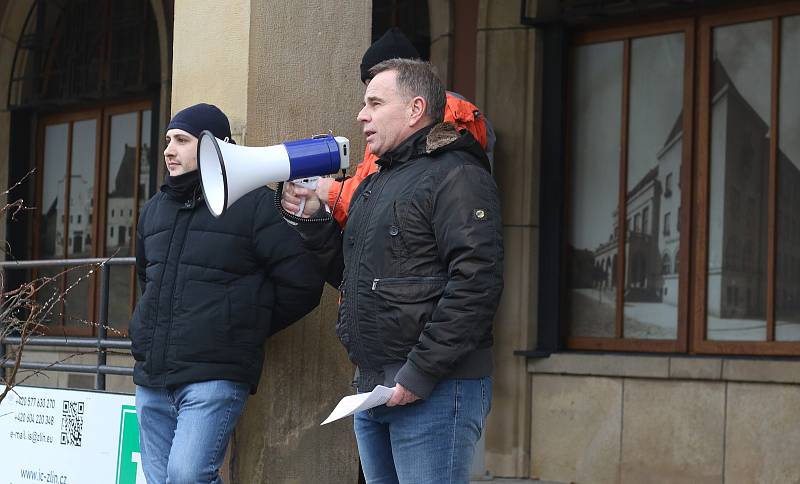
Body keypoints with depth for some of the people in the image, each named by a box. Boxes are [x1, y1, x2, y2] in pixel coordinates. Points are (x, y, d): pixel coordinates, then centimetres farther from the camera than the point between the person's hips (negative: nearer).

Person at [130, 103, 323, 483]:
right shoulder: (155, 210, 16)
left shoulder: (255, 205, -5)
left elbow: (302, 282, -7)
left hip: (214, 377, -7)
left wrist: (246, 327, 1)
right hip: (151, 378, 7)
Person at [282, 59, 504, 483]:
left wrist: (421, 373, -22)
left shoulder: (455, 177, -10)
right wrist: (313, 220, 9)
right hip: (372, 389, 9)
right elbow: (348, 275, 26)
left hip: (435, 390, -9)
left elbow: (475, 281, -20)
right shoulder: (374, 184, 21)